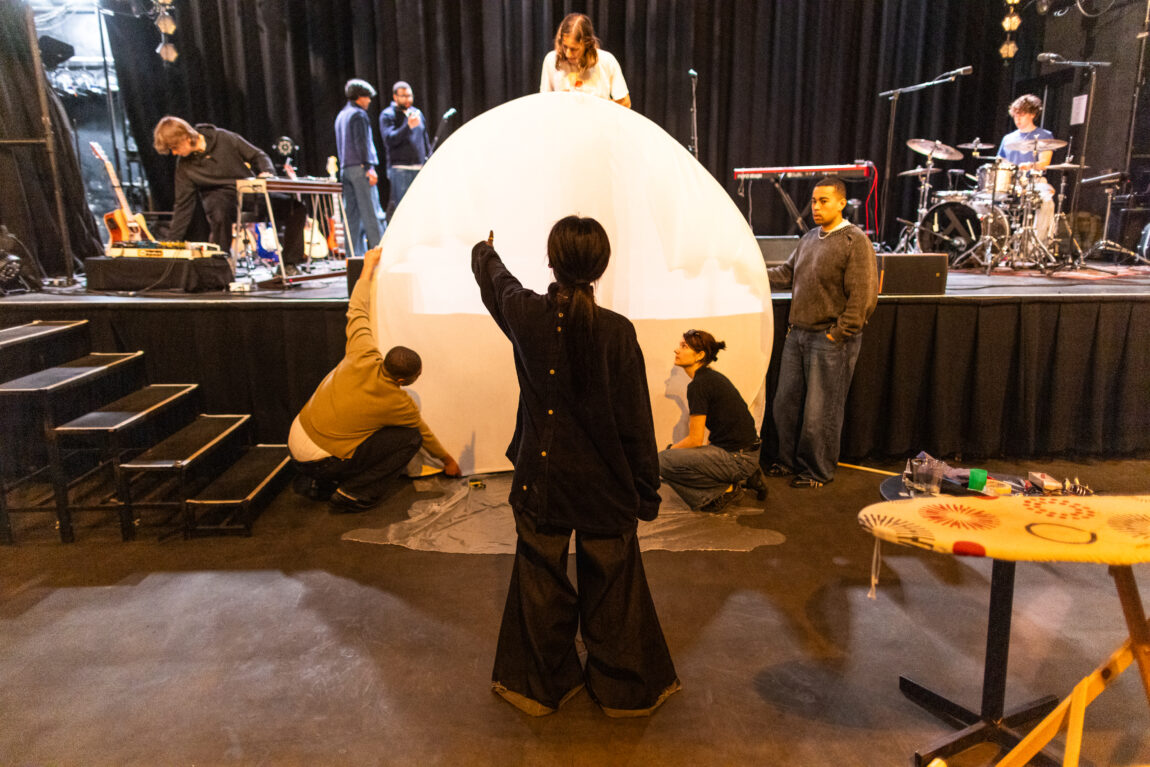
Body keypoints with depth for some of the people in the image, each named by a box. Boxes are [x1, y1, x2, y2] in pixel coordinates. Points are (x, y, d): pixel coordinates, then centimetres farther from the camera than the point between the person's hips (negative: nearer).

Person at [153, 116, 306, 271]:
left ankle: (289, 265, -12)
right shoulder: (184, 166, -3)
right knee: (219, 214, -40)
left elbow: (258, 156, 3)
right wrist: (172, 244, -4)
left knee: (297, 207, -17)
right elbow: (183, 206, 0)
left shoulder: (224, 138, -6)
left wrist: (267, 172, -21)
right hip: (220, 197, -2)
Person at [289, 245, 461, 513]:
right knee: (409, 438, -5)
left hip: (295, 438, 6)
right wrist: (448, 460, 22)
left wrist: (369, 266, 19)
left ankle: (322, 486, 23)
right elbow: (424, 434, 3)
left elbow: (358, 311, 6)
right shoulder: (399, 404, -16)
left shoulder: (363, 358, -8)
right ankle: (353, 495, -3)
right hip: (320, 461, -6)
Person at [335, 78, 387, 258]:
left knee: (351, 213, 7)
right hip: (359, 167, -9)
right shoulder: (359, 114, -7)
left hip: (345, 169, 9)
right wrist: (369, 167, -18)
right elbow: (362, 143, -15)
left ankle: (355, 254, 7)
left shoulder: (341, 115, 21)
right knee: (371, 213, -9)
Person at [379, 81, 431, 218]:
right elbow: (390, 139, -17)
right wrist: (408, 126, -28)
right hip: (400, 169, -6)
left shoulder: (417, 113, 17)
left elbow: (425, 140, 23)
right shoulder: (387, 115, -1)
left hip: (420, 168, 6)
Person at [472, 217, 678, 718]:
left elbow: (496, 282, 15)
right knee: (612, 587, 16)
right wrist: (646, 490, 0)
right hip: (604, 486, -1)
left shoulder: (525, 315, -11)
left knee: (541, 584, 18)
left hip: (541, 478, 2)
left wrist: (483, 253, 39)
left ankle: (541, 685, 37)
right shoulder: (617, 331, -16)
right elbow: (635, 421, -11)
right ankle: (625, 688, 35)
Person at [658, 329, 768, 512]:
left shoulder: (699, 384, -16)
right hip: (747, 453, 9)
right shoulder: (713, 377, 13)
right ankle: (746, 477, 14)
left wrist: (669, 450, 2)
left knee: (662, 462, -13)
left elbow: (695, 439, -14)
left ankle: (724, 490, -3)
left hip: (737, 459, -9)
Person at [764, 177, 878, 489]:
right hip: (797, 334, 8)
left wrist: (837, 334, -16)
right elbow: (787, 273, 19)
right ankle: (788, 460, 30)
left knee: (820, 411, 2)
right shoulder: (809, 238, 13)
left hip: (831, 339, -7)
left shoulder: (855, 242, -11)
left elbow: (863, 296, -15)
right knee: (785, 402, 13)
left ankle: (817, 471, 19)